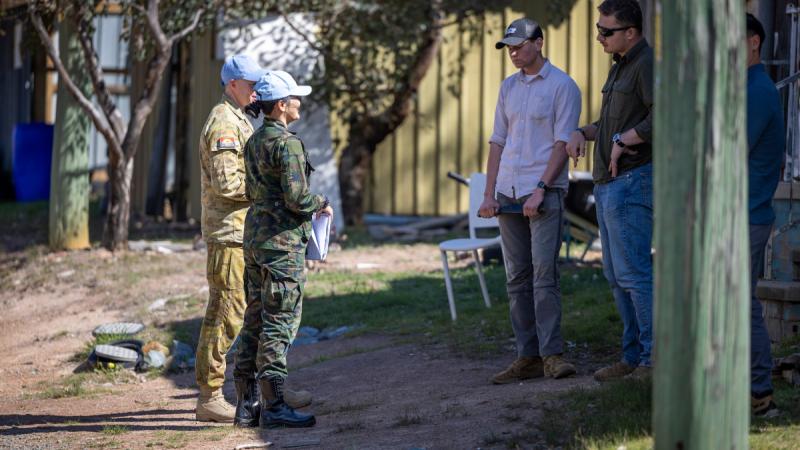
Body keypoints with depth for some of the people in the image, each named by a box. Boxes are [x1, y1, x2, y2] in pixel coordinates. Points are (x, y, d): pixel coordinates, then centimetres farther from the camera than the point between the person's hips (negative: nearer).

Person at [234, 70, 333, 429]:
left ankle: (246, 403, 12)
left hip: (254, 236, 9)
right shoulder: (287, 143, -14)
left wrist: (309, 207, 21)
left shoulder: (254, 141, 13)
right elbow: (297, 197, -20)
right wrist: (322, 204, -1)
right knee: (280, 322, -6)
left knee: (255, 320, 10)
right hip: (282, 238, -9)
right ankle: (273, 406, -6)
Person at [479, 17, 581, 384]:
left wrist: (540, 189, -17)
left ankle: (551, 354, -12)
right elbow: (498, 142, 16)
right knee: (517, 278, 5)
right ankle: (527, 357, 7)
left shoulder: (562, 86, -3)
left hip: (544, 192, -6)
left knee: (544, 273, -13)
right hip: (508, 194, 6)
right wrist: (489, 194, 8)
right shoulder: (508, 87, 16)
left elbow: (562, 143, -9)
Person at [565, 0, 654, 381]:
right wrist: (582, 133, 12)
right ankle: (634, 356, 16)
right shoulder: (619, 66, 19)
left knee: (633, 272, -12)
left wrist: (621, 141, -18)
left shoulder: (648, 64, -13)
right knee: (616, 275, 11)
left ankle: (655, 357, -10)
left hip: (632, 180, -10)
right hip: (608, 183, 10)